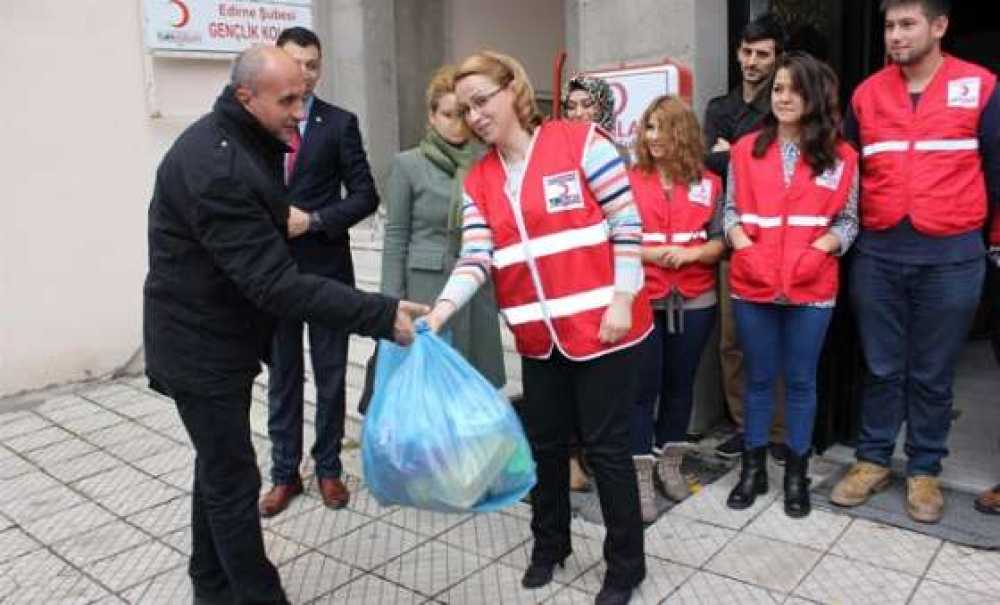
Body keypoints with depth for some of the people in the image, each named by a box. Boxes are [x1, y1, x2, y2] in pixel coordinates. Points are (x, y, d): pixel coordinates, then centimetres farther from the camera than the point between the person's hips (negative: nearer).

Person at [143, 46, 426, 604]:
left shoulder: (248, 141, 3)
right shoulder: (215, 167, -29)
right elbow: (275, 283, -33)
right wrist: (379, 314, -35)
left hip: (224, 335, 10)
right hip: (200, 346, -10)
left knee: (219, 470, 21)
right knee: (234, 482, 0)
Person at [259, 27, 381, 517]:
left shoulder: (340, 123, -1)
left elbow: (365, 195, -5)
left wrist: (313, 221, -16)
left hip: (326, 269, -1)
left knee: (330, 375, 8)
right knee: (281, 376, 11)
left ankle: (328, 467, 24)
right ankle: (284, 472, 24)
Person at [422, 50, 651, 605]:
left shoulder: (581, 142, -8)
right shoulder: (478, 180, 7)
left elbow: (626, 224, -8)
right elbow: (475, 259, -4)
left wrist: (622, 300, -13)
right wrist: (442, 308, -21)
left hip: (602, 326, -5)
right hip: (539, 337, 5)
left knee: (605, 445, 4)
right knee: (545, 442, 16)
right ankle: (550, 545, 39)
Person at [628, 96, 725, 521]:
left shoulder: (708, 184, 6)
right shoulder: (629, 181, -1)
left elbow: (719, 241, 3)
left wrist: (690, 253, -15)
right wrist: (654, 253, -17)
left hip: (694, 300, 3)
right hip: (642, 300, -2)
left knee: (680, 382, 12)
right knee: (643, 386, -1)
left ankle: (670, 464, 28)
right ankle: (640, 478, 7)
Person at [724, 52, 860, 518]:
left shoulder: (841, 156, 1)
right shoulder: (746, 150, 3)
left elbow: (848, 220, 4)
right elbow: (731, 209, 6)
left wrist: (823, 247, -14)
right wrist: (740, 242, -12)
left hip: (812, 288, -1)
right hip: (752, 285, 1)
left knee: (800, 380, 10)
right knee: (758, 378, 12)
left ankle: (797, 472, 26)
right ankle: (753, 468, 26)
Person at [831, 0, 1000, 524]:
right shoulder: (867, 93, 6)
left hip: (951, 255, -2)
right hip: (877, 253, 2)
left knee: (932, 374, 9)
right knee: (881, 367, 10)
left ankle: (924, 471, 24)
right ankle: (872, 460, 25)